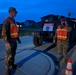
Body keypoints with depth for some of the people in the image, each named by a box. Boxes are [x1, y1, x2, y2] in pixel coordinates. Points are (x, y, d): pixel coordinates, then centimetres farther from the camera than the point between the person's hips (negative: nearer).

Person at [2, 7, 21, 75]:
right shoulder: (7, 20, -14)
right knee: (9, 56, -3)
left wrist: (18, 39, 20)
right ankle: (8, 69, 8)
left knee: (13, 54, 17)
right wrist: (7, 42, -24)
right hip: (10, 41, -8)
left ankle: (12, 65, 32)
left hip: (14, 40, 8)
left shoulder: (14, 21, 14)